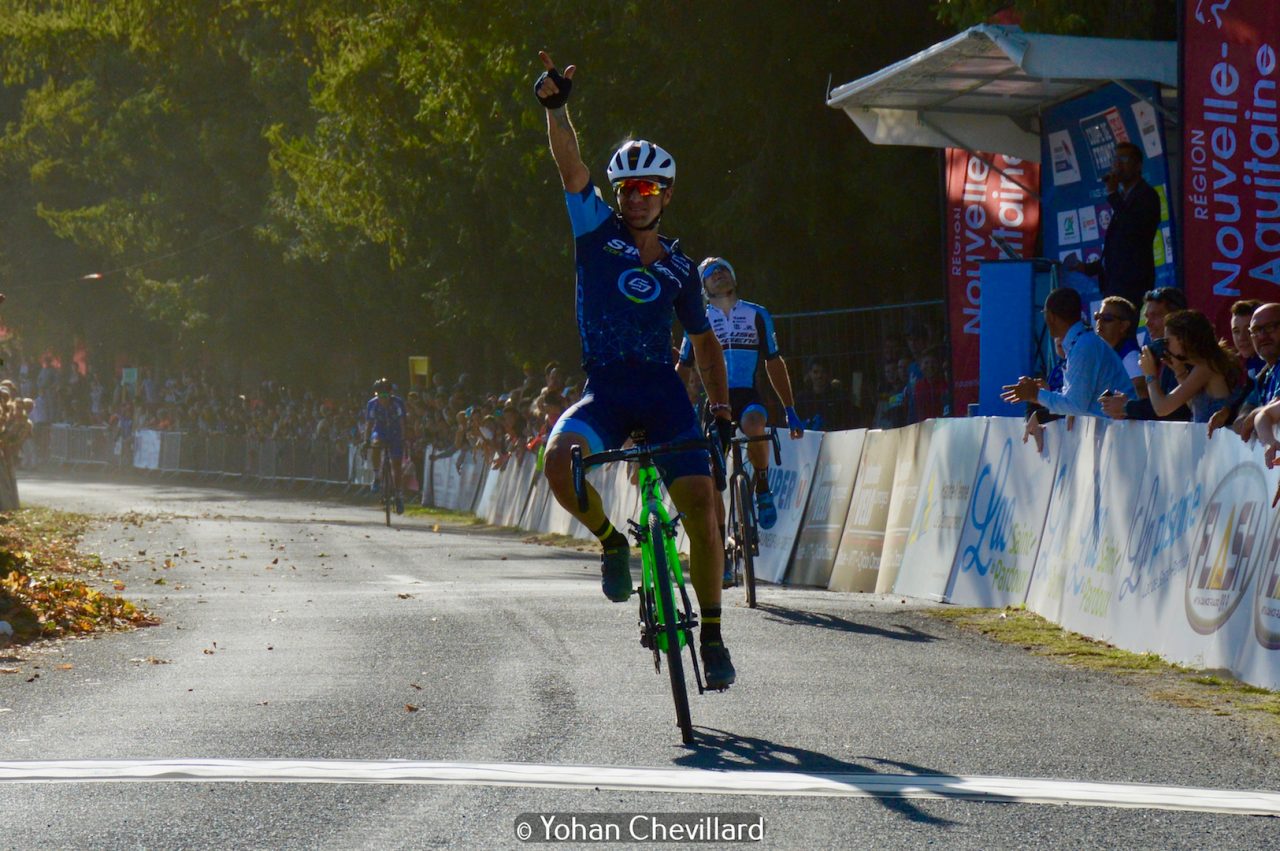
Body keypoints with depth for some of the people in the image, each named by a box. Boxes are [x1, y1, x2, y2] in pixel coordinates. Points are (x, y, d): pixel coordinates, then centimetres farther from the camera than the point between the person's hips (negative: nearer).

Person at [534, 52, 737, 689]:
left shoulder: (679, 267, 14)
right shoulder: (597, 232, 8)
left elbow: (703, 339, 23)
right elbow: (571, 167, -6)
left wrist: (720, 406, 12)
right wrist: (556, 107, -20)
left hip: (662, 390, 1)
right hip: (605, 389, -1)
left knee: (700, 502, -16)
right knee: (558, 459, -31)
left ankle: (712, 635, -3)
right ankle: (611, 542, -1)